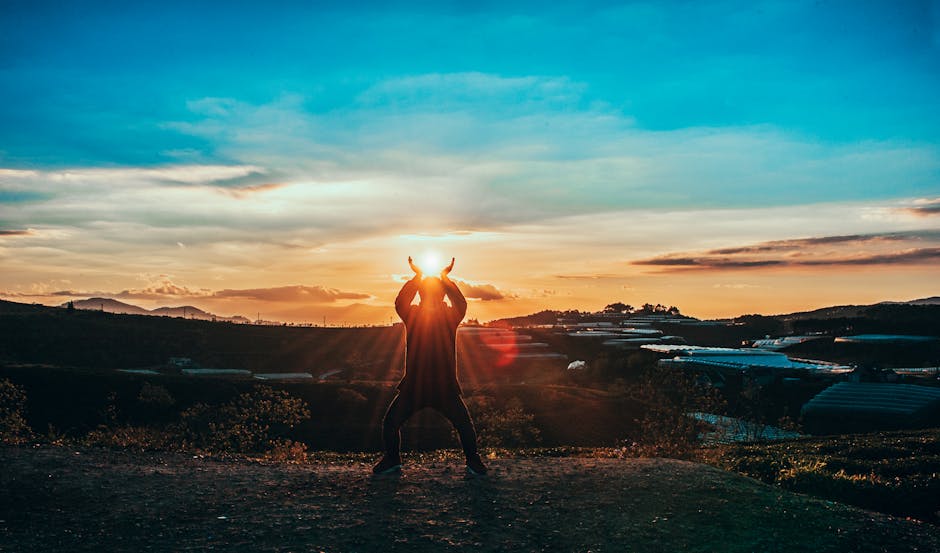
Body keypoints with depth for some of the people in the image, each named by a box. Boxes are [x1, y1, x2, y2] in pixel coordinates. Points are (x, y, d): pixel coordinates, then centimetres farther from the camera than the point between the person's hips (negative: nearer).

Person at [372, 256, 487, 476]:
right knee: (390, 422, -2)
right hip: (413, 385, 1)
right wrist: (418, 276, -13)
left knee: (464, 424, -8)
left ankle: (473, 461, 15)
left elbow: (461, 304, -18)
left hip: (445, 386, -1)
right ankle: (392, 460, 22)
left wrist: (445, 277, -13)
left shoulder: (450, 316, 2)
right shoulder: (412, 315, 4)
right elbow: (400, 302, -16)